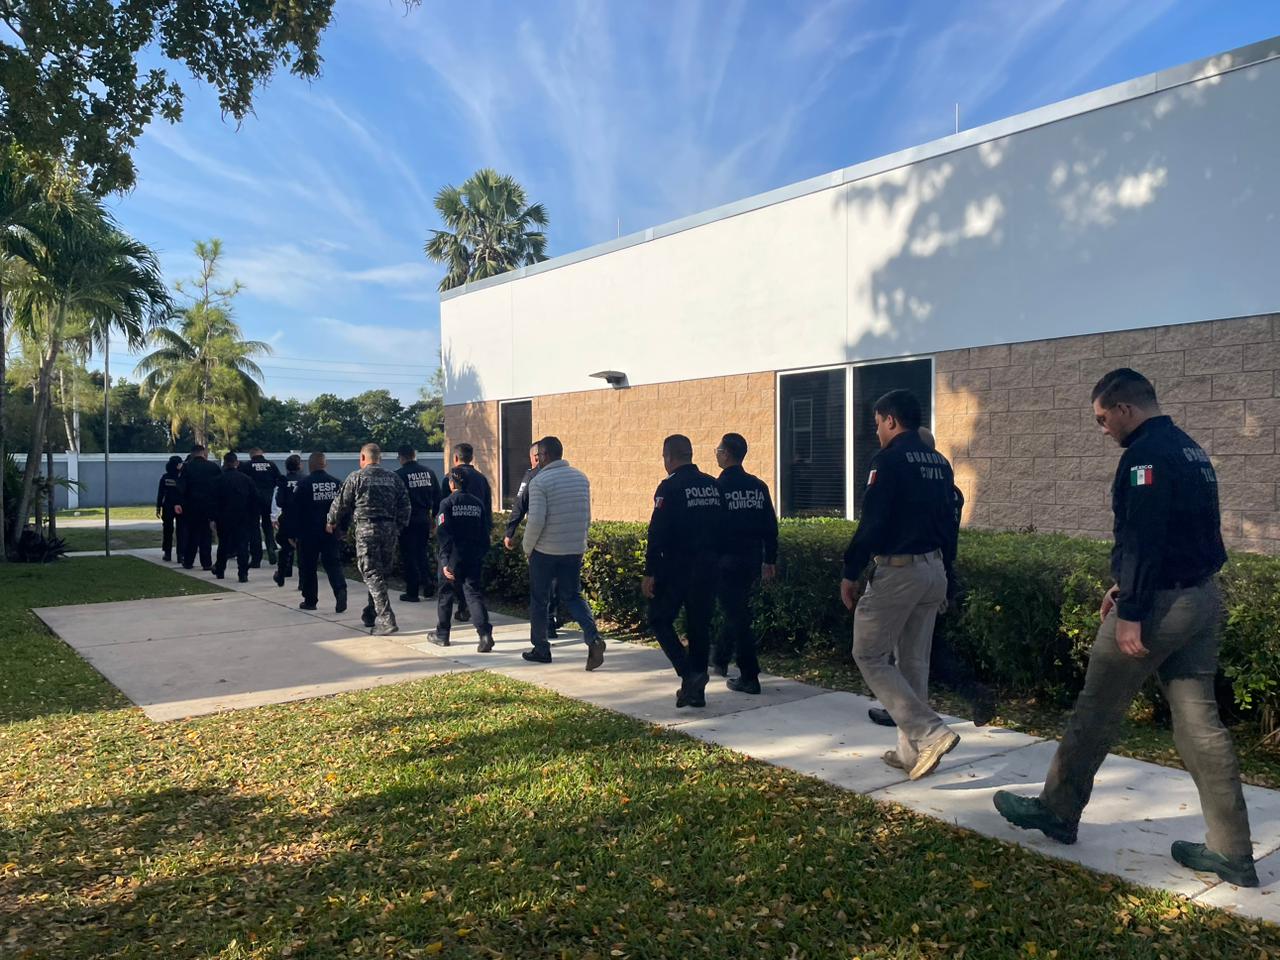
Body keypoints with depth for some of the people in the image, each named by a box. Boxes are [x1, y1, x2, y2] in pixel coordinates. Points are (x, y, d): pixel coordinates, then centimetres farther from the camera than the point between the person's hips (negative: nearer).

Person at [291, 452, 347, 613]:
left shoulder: (304, 484, -10)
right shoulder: (337, 483, 1)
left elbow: (294, 510, -8)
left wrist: (291, 533, -1)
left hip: (308, 533, -3)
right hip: (332, 533, 3)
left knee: (307, 567, 9)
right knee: (333, 564, 5)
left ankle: (310, 600, 15)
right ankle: (341, 591, -19)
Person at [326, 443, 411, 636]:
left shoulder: (356, 478, -2)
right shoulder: (393, 478, 10)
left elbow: (341, 503, 4)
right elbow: (405, 505, 8)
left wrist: (332, 523, 20)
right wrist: (400, 527, 17)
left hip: (366, 529, -5)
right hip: (389, 529, 5)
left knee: (372, 574, -5)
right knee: (381, 573, 15)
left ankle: (386, 619, -15)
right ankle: (370, 614, 27)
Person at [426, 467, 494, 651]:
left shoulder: (447, 503, -8)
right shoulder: (477, 503, 5)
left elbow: (443, 534, -14)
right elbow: (484, 533, 7)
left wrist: (445, 561, -15)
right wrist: (482, 553, 14)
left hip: (453, 558, -3)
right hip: (474, 559, 3)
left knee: (445, 594, 13)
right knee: (475, 594, 3)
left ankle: (442, 635, 24)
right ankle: (485, 634, -12)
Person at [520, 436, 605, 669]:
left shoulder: (540, 481, -13)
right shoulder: (581, 478, 6)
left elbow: (536, 521, -18)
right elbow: (587, 517, 10)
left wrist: (527, 547, -4)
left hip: (545, 551, -5)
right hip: (575, 550, 5)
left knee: (539, 600, 11)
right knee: (573, 596, 13)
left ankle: (540, 649, 20)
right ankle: (593, 637, -8)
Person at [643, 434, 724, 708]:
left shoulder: (670, 487, -11)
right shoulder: (713, 486, 7)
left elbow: (658, 533, -15)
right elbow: (723, 527, 10)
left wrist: (649, 572, -12)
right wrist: (714, 559, 17)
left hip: (677, 567, -6)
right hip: (708, 568, 6)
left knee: (660, 619, 8)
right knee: (699, 625, 12)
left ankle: (689, 674, -7)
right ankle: (696, 689, 16)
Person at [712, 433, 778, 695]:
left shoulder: (717, 487, -11)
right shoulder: (759, 486, 5)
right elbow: (771, 527, 7)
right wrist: (770, 560, 14)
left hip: (726, 561, -6)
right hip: (752, 560, 6)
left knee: (736, 615, 0)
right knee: (736, 610, 22)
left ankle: (749, 678, 1)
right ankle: (720, 660, 37)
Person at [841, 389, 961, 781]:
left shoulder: (888, 460, -12)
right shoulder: (939, 463, 12)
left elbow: (872, 523, -18)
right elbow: (950, 523, 16)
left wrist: (850, 572, -11)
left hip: (896, 571, -8)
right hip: (933, 571, 8)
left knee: (869, 655, 2)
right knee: (914, 662, 14)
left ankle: (929, 732, -7)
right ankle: (912, 750, 19)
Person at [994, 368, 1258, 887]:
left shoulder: (1145, 455, -15)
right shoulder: (1192, 450, 15)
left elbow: (1142, 538, -23)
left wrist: (1131, 614, -22)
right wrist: (1128, 586, 21)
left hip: (1160, 603, -9)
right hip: (1202, 598, 9)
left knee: (1095, 711, 5)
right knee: (1200, 720, 11)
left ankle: (1055, 811, 19)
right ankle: (1231, 851, 15)